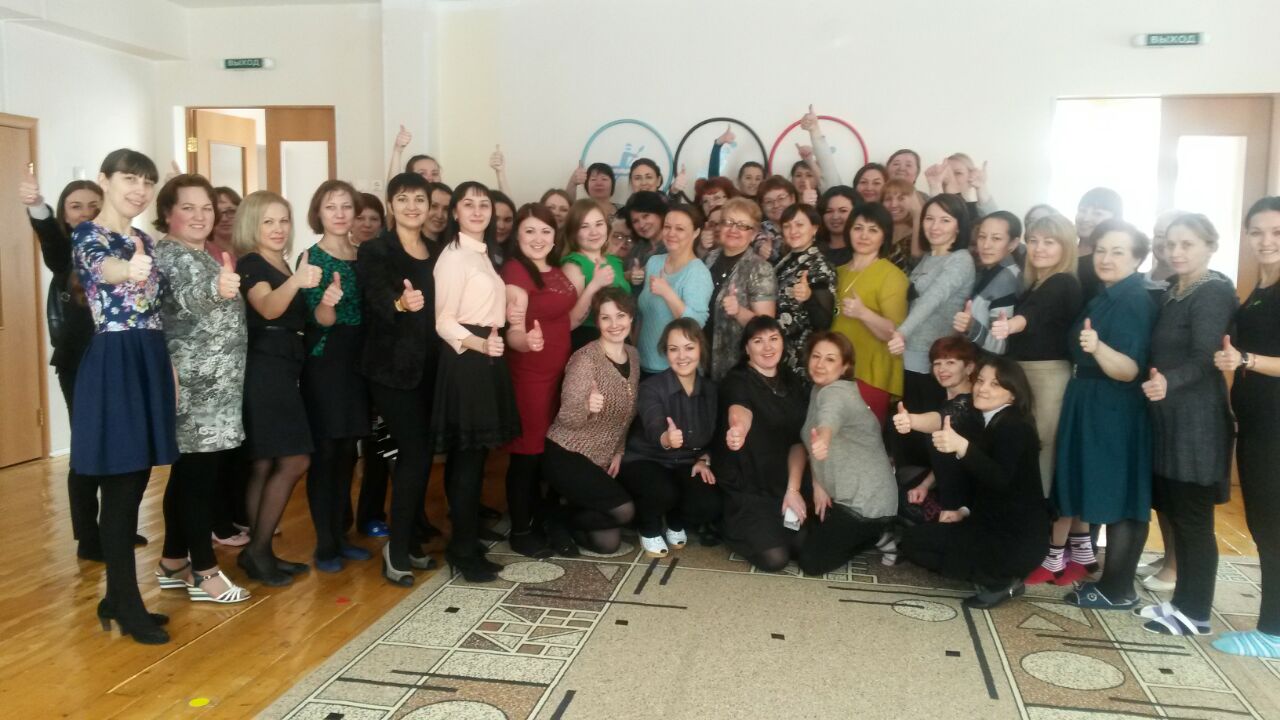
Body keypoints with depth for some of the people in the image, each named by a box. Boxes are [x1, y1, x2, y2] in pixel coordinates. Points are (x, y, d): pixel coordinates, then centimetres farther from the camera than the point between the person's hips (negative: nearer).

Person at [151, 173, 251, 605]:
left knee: (188, 473, 14)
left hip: (213, 384, 10)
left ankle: (173, 563, 24)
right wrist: (216, 287, -53)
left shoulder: (200, 255, 17)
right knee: (199, 475, -5)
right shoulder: (170, 254, -12)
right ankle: (204, 572, 3)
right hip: (194, 387, -10)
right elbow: (188, 296, -35)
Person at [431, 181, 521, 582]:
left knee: (470, 456, 12)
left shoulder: (482, 254, 17)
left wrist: (490, 345, 5)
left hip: (487, 358, 9)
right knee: (468, 457, -6)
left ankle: (464, 543, 20)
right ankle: (465, 552, 1)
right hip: (465, 360, -9)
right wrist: (478, 344, -30)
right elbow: (443, 321, -17)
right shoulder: (454, 256, -11)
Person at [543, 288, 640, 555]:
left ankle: (571, 515, 29)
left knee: (608, 543, 0)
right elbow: (566, 417, -22)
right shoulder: (586, 358, -19)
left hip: (601, 460, 7)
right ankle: (560, 520, 5)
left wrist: (618, 452, 6)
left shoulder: (633, 356, 4)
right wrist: (587, 407, -42)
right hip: (565, 456, -7)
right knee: (624, 510, -20)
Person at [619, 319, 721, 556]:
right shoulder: (651, 387, -19)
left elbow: (712, 433, 13)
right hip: (644, 460, -4)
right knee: (664, 492, -37)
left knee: (711, 505, -23)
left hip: (686, 464, 5)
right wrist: (666, 439, -61)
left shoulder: (709, 388, -2)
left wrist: (704, 460, -6)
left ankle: (676, 523, 14)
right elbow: (654, 428, -38)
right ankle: (650, 529, 1)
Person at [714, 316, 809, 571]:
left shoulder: (792, 383, 8)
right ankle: (732, 528, 11)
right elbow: (739, 412, -35)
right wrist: (738, 430, -60)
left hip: (782, 487, 6)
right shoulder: (737, 381, -11)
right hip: (745, 487, -6)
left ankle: (758, 529, 19)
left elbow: (798, 440, 6)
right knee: (774, 558, -17)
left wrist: (793, 489, -7)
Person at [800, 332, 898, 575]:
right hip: (844, 495, 9)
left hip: (865, 502, -9)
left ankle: (879, 535, 8)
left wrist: (823, 440, -69)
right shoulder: (818, 390, 9)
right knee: (798, 539, 19)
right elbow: (811, 440, 8)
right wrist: (818, 484, -5)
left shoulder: (837, 392, -21)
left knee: (811, 561, -5)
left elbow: (830, 417, -46)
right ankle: (874, 532, 21)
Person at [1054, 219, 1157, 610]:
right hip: (1093, 408, 9)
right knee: (1104, 493, 16)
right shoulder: (1105, 297, 11)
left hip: (1115, 413, -9)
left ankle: (1117, 589, 3)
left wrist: (1097, 347, -43)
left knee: (1118, 498, -4)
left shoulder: (1134, 301, -18)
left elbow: (1129, 370, -29)